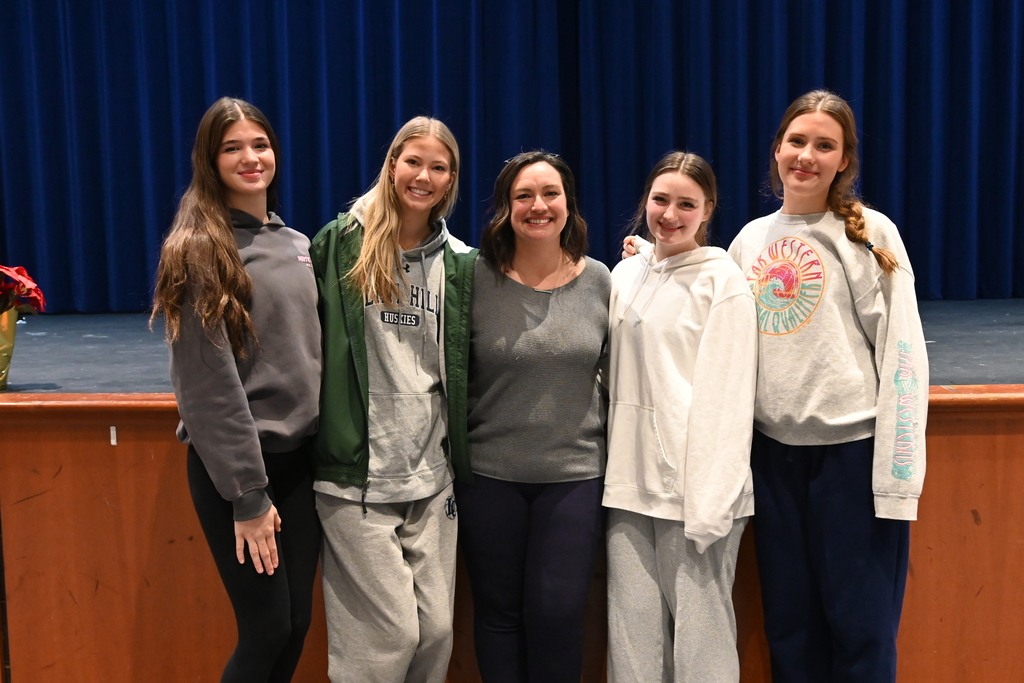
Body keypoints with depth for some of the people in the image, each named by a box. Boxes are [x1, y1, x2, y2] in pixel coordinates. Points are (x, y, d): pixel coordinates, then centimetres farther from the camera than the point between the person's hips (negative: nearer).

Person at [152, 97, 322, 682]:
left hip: (302, 456, 6)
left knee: (298, 622, 10)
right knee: (267, 628, -1)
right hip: (233, 465, -6)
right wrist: (247, 494, -16)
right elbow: (209, 384, -14)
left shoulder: (299, 246, 10)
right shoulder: (198, 251, -10)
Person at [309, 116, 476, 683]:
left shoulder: (458, 262, 8)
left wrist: (456, 455, 9)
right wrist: (325, 432, -3)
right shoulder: (341, 243, -3)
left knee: (437, 627, 8)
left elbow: (461, 366, 13)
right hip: (356, 476, -4)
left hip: (431, 477, 4)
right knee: (387, 633, -3)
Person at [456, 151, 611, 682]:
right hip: (490, 473, 0)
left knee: (558, 613, 0)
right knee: (498, 610, 10)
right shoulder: (476, 279, -4)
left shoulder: (599, 280, 1)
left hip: (574, 474, 1)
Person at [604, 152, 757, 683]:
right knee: (632, 631, 7)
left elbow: (726, 395, -8)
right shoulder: (626, 274, 14)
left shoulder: (722, 280, -3)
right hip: (629, 480, 5)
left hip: (694, 482, -5)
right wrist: (612, 472, 10)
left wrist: (711, 503, -13)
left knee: (699, 630, -1)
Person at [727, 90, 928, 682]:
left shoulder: (870, 234, -5)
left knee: (861, 624, 4)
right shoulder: (751, 240, 9)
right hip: (774, 451, 5)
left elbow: (901, 354, -9)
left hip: (852, 449, -4)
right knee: (789, 623, 14)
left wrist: (897, 475, -13)